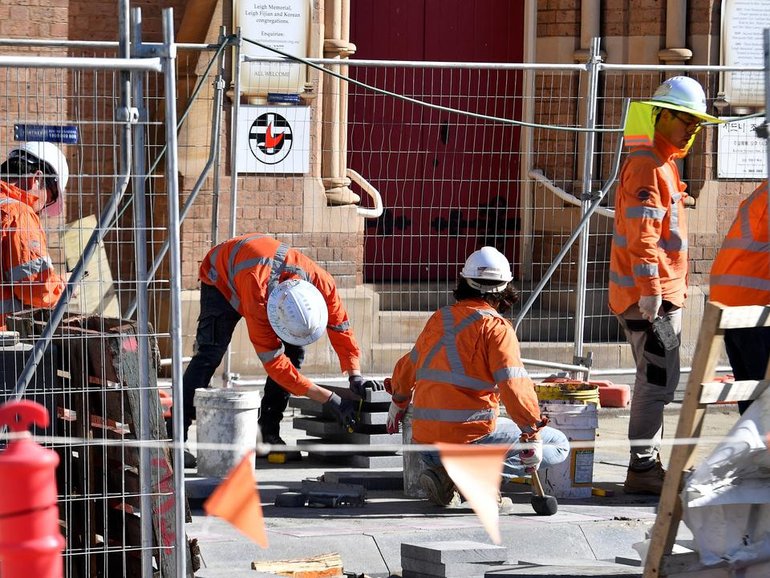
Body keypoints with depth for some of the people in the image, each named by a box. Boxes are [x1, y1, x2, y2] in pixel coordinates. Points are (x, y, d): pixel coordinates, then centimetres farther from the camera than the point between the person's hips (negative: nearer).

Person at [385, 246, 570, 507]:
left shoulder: (439, 319, 12)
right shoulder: (495, 327, -7)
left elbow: (408, 366, 27)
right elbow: (514, 385, -18)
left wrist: (398, 401, 46)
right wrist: (532, 433, -12)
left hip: (424, 439, 6)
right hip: (471, 435, -6)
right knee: (558, 445, 4)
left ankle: (442, 475, 8)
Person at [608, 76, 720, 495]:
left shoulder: (663, 165, 19)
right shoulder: (646, 166, -14)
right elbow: (641, 237, -22)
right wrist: (651, 292, -26)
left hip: (662, 294, 11)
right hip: (649, 296, -11)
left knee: (655, 380, 15)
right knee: (659, 381, -10)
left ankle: (649, 463, 21)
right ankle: (642, 468, -8)